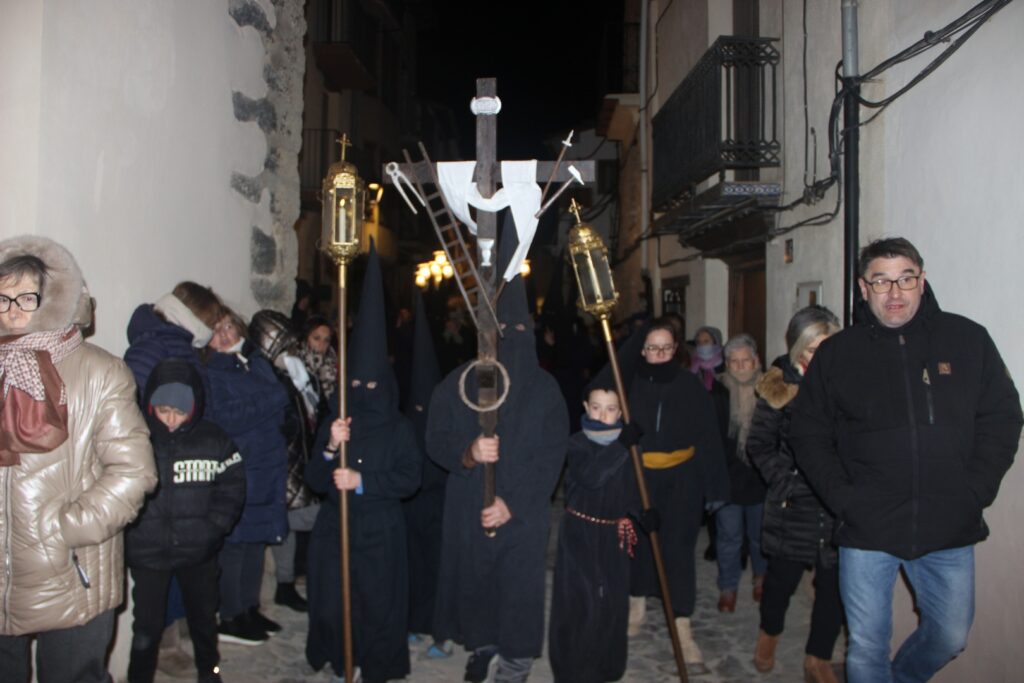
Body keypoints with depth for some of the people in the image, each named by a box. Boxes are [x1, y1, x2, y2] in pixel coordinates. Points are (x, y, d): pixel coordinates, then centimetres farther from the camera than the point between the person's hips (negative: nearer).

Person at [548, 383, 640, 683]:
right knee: (579, 602, -2)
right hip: (580, 532, -4)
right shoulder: (578, 444, -11)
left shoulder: (627, 448, 3)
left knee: (612, 601, 10)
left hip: (613, 534, 4)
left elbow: (631, 489, 12)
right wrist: (621, 443, -33)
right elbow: (590, 475, -30)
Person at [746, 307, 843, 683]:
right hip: (795, 503, -1)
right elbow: (758, 446, 1)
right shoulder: (779, 387, -6)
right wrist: (785, 482, -6)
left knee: (835, 583, 8)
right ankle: (769, 632, 43)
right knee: (783, 574, 12)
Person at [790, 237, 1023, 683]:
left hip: (950, 529, 2)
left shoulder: (967, 339, 1)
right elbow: (809, 436, 2)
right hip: (867, 531, -1)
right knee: (866, 647, 8)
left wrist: (974, 493, -5)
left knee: (950, 636, 16)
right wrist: (843, 498, -9)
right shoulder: (836, 354, 0)